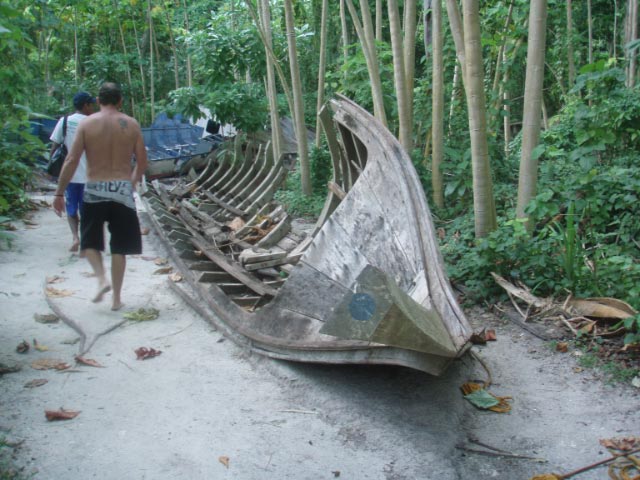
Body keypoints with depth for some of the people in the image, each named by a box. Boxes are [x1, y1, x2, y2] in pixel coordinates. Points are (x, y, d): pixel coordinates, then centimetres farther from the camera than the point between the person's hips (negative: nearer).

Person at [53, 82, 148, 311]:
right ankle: (116, 298, 13)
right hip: (123, 190, 1)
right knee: (119, 247, 10)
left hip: (94, 190, -1)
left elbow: (71, 160, -7)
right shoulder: (131, 124, 2)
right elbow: (142, 161, 5)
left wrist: (59, 193, -2)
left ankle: (102, 279, -5)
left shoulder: (86, 123, -2)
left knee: (90, 241, 18)